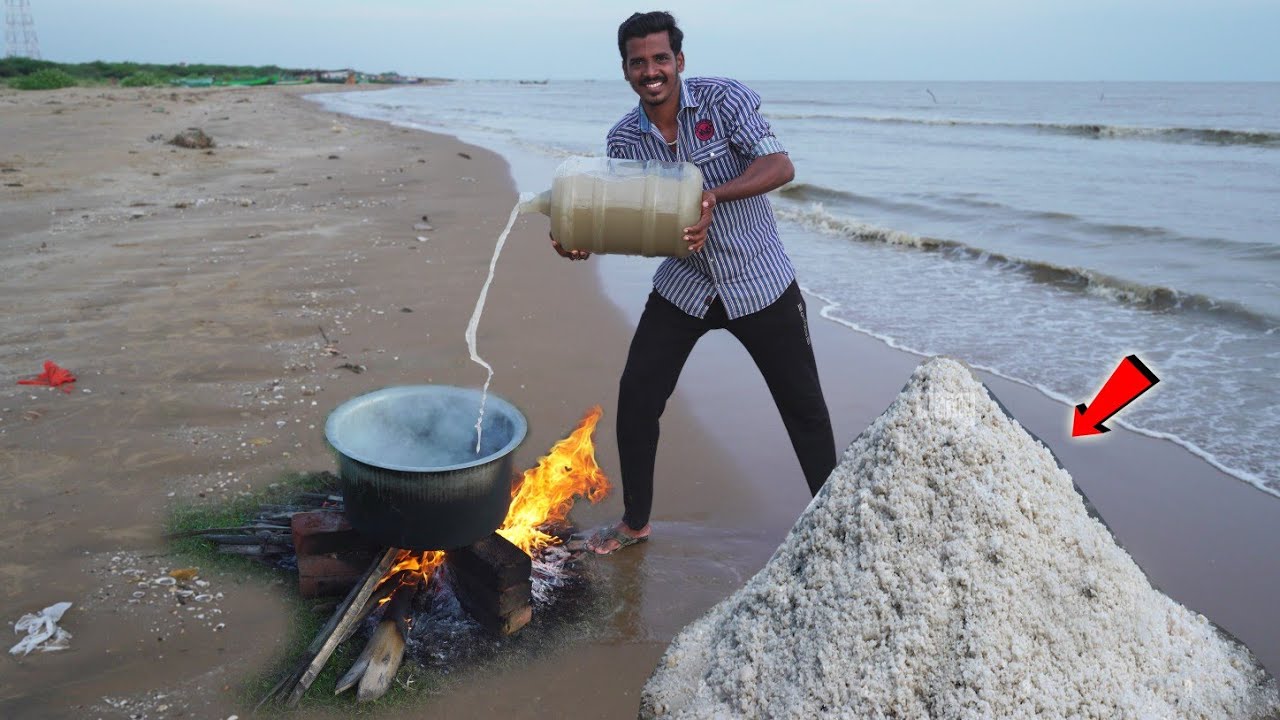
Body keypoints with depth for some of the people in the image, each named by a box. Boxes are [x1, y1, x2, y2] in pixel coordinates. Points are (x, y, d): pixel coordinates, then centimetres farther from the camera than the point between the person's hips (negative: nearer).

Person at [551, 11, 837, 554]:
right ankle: (635, 522, 21)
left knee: (802, 405, 5)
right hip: (682, 285, 3)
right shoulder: (624, 139, -2)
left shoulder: (724, 99, -14)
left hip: (759, 281, -3)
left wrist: (714, 195, -38)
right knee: (635, 398, 0)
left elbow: (780, 167, -23)